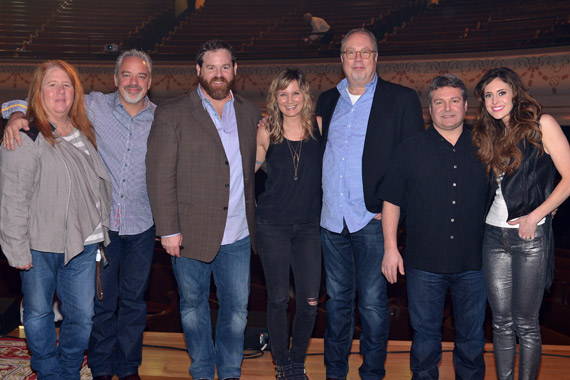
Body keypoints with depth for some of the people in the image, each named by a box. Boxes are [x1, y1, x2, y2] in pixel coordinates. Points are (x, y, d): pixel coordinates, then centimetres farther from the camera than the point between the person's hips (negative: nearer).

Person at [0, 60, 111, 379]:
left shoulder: (83, 133, 12)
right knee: (39, 313, 10)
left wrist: (101, 229, 20)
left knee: (82, 315, 10)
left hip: (84, 243, 5)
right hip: (41, 246, -5)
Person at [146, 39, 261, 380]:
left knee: (237, 308, 11)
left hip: (238, 235, 3)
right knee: (193, 306, 13)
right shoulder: (172, 114, -3)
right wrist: (168, 229, -11)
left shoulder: (251, 113, 9)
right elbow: (160, 175, -7)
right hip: (190, 233, -2)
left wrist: (255, 221, 4)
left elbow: (255, 168, 13)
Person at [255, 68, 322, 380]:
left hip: (308, 226, 1)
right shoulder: (266, 133, -1)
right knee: (278, 299, 5)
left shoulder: (319, 127, -1)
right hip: (272, 225, -1)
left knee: (309, 301, 0)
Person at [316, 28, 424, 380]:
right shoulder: (327, 100, 13)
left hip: (372, 219, -4)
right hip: (332, 218, 4)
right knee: (337, 299, 15)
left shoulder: (402, 99, -1)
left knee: (373, 303, 4)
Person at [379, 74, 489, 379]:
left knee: (472, 336, 13)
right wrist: (390, 248, -4)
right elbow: (391, 201, 2)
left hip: (473, 262, 1)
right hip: (424, 262, -1)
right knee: (425, 334, 10)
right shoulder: (410, 150, 2)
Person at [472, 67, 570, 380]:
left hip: (531, 236, -5)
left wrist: (534, 216, -14)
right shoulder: (492, 135, 14)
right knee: (501, 321, 10)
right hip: (495, 234, 5)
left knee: (525, 323, 2)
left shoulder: (541, 124, -4)